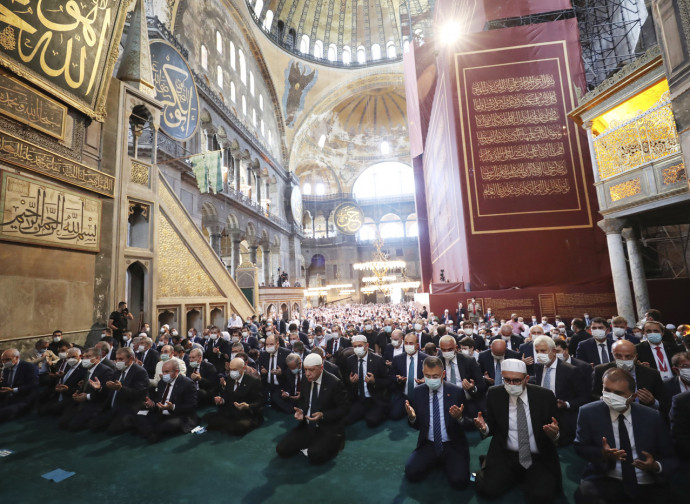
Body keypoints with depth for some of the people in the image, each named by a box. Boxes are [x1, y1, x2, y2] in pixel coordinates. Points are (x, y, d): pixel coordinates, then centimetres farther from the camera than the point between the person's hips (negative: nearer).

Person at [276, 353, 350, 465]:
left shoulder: (335, 383, -17)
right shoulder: (305, 381, 2)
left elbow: (344, 408, -12)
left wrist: (323, 415, -24)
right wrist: (300, 411, -5)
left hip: (328, 429, -6)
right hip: (307, 426, 6)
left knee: (315, 456, -30)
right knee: (281, 449, -7)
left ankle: (335, 443, 2)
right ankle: (311, 444, 14)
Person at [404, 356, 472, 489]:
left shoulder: (456, 392, -8)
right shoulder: (418, 392, -2)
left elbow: (469, 422, -3)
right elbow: (417, 426, 5)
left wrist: (459, 418, -26)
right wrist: (411, 417, -19)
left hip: (453, 446, -2)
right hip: (428, 445, 2)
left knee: (459, 481, -24)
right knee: (411, 472, -18)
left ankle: (446, 462, 11)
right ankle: (436, 461, 13)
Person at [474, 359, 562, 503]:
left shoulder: (545, 396, -6)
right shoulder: (494, 395, -4)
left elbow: (558, 432, 1)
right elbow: (492, 428, 4)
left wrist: (554, 434, -23)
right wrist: (484, 427, -20)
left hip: (539, 459, 0)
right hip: (505, 456, 0)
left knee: (541, 495, -24)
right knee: (486, 490, -18)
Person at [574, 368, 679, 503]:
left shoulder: (652, 417, 1)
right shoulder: (589, 413, -4)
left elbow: (671, 459, 6)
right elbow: (580, 447, 3)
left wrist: (656, 466, -16)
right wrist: (603, 454, -17)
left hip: (647, 488, 4)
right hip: (606, 482, -4)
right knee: (584, 493, -34)